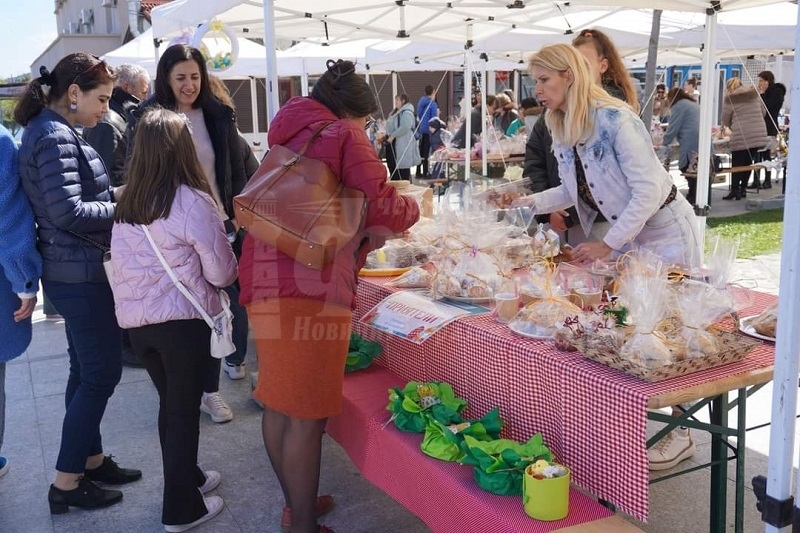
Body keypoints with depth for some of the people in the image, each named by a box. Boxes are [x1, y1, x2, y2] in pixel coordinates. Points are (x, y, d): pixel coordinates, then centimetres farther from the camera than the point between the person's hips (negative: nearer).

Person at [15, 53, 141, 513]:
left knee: (87, 371, 17)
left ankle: (91, 460, 30)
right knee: (102, 373, -1)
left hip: (75, 272, 10)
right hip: (81, 274, -10)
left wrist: (119, 192, 6)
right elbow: (68, 212, -23)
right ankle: (66, 483, 10)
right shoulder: (55, 138, -18)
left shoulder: (55, 131, 13)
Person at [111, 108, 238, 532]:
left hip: (136, 320, 6)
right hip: (183, 321, -5)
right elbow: (223, 274, -10)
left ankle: (187, 478, 39)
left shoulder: (126, 204, 2)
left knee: (169, 403, 20)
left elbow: (122, 265, 9)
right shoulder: (193, 202, -15)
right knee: (185, 409, 8)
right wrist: (195, 266, 11)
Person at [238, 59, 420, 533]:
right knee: (307, 414, 0)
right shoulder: (343, 135, -3)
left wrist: (364, 230, 22)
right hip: (309, 286, -9)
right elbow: (382, 207, -11)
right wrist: (410, 210, 10)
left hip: (267, 277, 9)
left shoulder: (292, 138, 20)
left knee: (279, 403, 16)